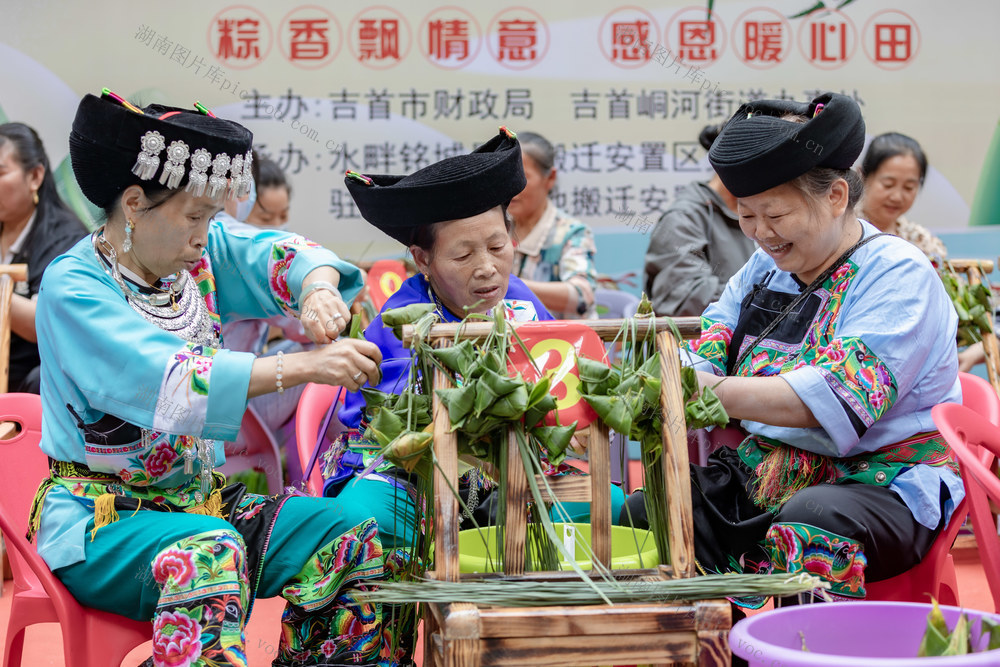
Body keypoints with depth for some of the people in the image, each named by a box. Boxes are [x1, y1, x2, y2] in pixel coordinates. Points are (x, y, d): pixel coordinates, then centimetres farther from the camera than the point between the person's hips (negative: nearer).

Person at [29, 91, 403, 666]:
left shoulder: (201, 253, 6)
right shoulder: (72, 287, -15)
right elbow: (171, 385, -28)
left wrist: (317, 289, -18)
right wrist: (303, 366, -34)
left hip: (203, 498, 7)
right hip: (101, 519, -7)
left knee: (356, 536, -11)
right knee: (208, 553, -38)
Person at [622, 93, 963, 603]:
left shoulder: (898, 274, -10)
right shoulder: (765, 267, 14)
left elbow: (833, 398, -25)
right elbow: (705, 349, 8)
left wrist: (710, 390, -34)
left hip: (882, 478, -6)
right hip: (765, 473, 7)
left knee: (811, 524, -38)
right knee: (640, 512, -14)